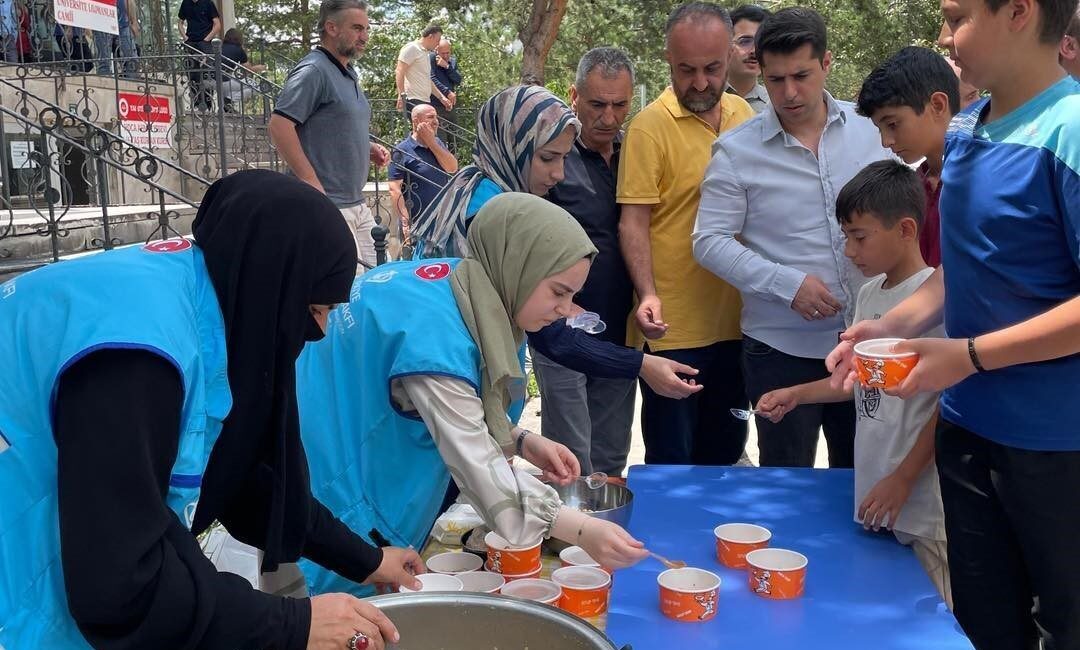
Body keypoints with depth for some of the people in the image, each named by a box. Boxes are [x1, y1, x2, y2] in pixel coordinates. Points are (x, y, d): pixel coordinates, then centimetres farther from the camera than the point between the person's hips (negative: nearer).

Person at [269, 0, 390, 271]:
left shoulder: (348, 74, 18)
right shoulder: (313, 71, -11)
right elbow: (279, 126, -20)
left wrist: (370, 148, 11)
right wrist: (311, 182, -22)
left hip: (358, 204, 10)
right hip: (326, 205, -9)